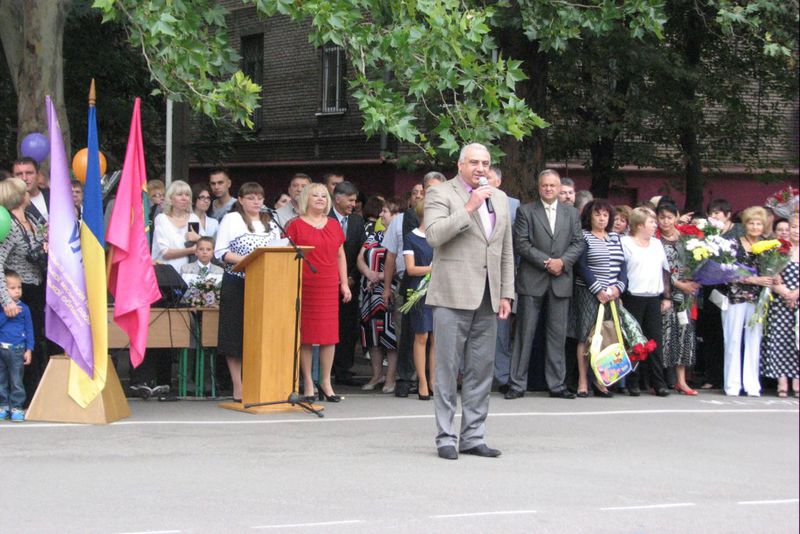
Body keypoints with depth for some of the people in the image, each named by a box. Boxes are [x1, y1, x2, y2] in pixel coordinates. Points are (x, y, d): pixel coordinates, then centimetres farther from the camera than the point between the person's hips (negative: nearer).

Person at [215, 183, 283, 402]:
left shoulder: (271, 224, 17)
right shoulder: (231, 219, 3)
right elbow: (220, 252, -3)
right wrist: (244, 260, -17)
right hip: (237, 284, -4)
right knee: (236, 335, -3)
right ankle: (239, 388, 1)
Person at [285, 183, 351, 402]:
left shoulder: (334, 225, 14)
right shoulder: (296, 225, 2)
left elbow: (340, 255, 17)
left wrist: (344, 283, 12)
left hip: (329, 286, 4)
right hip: (304, 285, -4)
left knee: (329, 333, 2)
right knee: (305, 335, -2)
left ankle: (326, 383, 10)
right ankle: (308, 383, 5)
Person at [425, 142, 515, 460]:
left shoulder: (499, 198, 17)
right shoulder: (440, 194, -1)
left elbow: (506, 252, 19)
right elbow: (434, 235, -17)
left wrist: (506, 294, 12)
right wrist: (469, 207, -18)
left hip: (488, 299, 6)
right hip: (453, 296, -6)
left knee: (481, 371, 7)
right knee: (448, 370, -3)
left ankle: (473, 437, 14)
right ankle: (445, 438, 2)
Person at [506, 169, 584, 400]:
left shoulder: (572, 213, 13)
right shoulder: (526, 211, 3)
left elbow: (578, 243, 8)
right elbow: (520, 243, -5)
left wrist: (562, 261, -10)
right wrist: (545, 261, -13)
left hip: (561, 281, 3)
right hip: (532, 281, -3)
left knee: (558, 335, 5)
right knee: (525, 333, -1)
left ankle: (557, 384, 11)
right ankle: (517, 384, 3)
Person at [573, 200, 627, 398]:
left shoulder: (615, 237, 16)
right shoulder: (584, 237, 0)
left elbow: (623, 264, 13)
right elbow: (581, 266, -9)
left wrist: (618, 287, -4)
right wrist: (598, 290, -14)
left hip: (612, 295, 5)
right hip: (588, 294, -5)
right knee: (586, 337, -7)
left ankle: (600, 381, 6)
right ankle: (583, 381, -4)